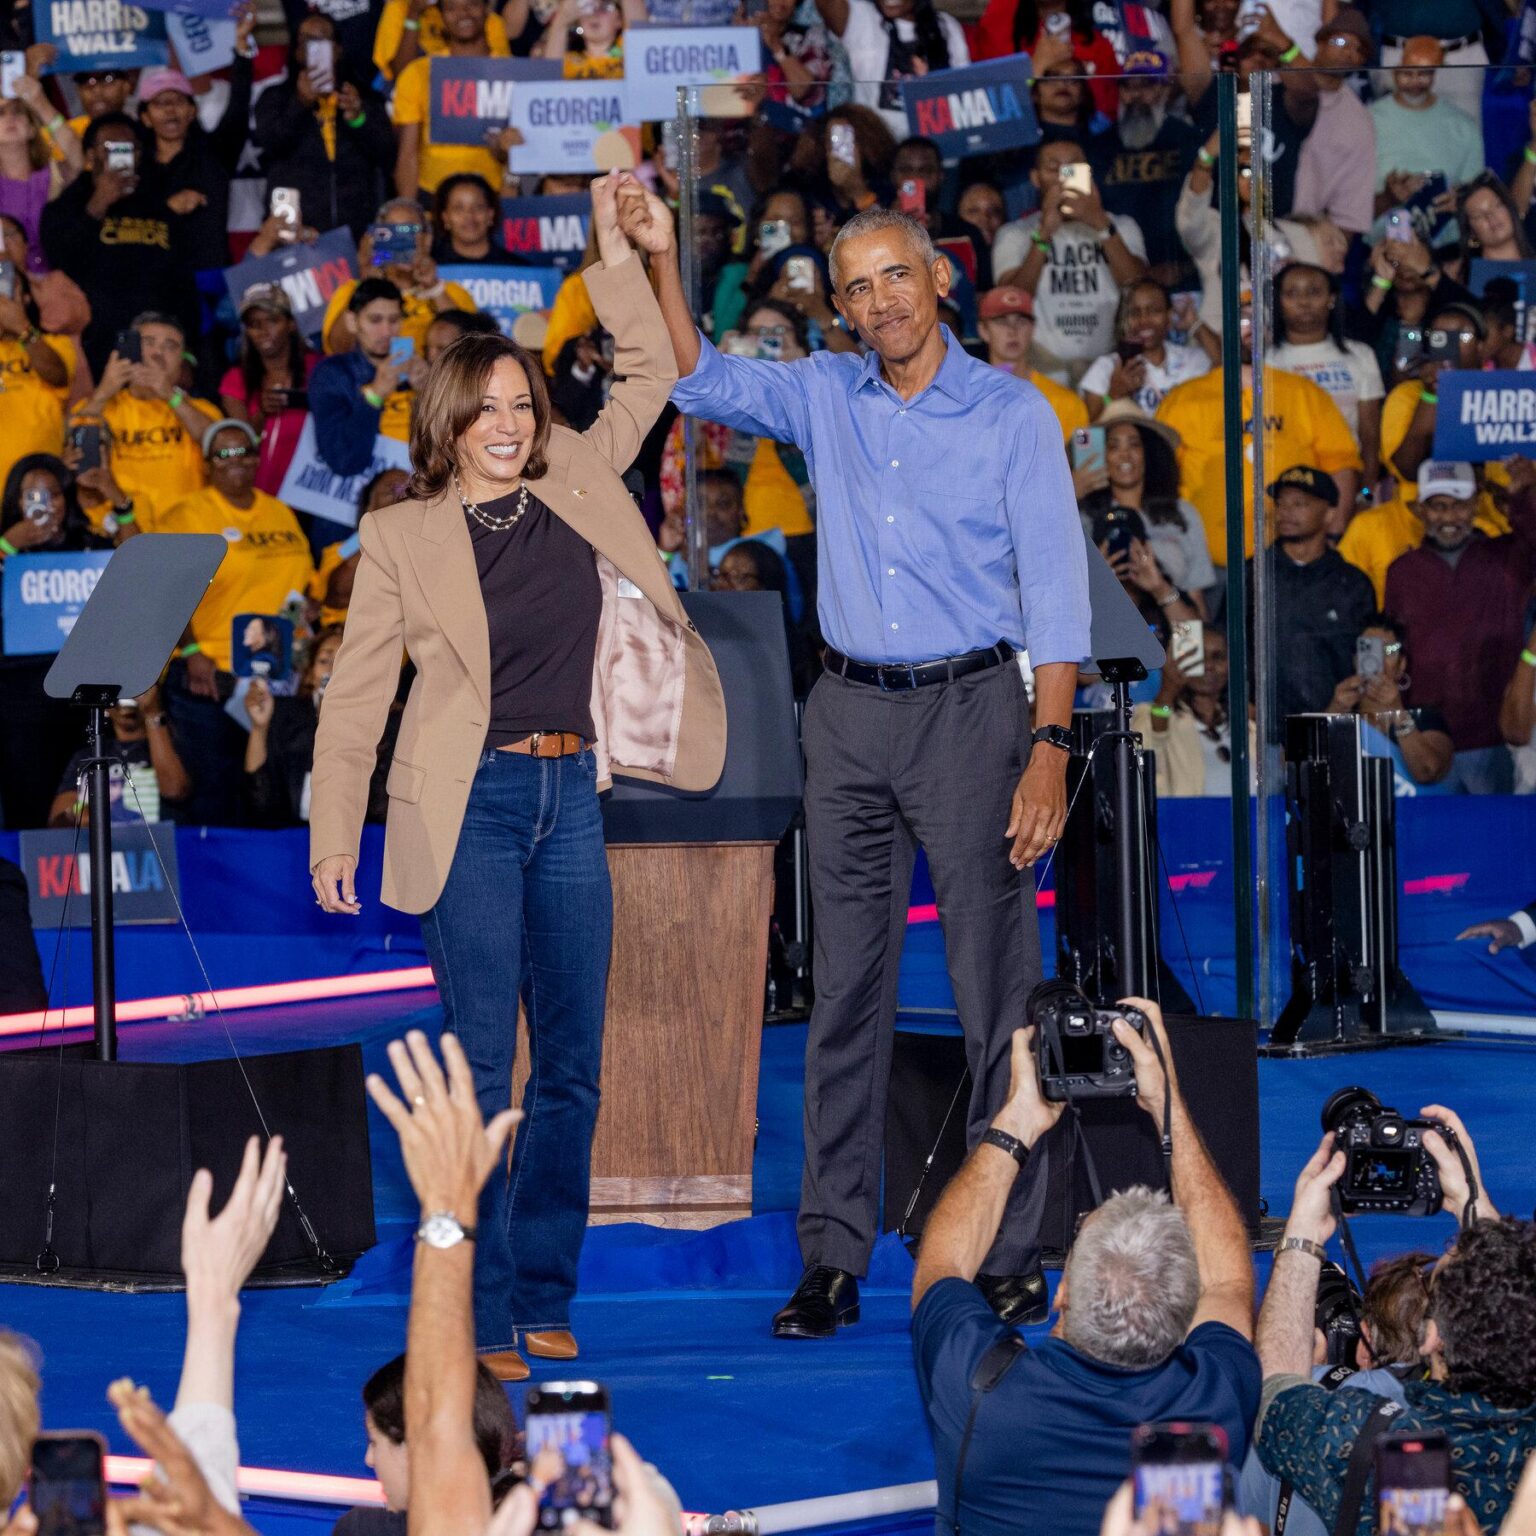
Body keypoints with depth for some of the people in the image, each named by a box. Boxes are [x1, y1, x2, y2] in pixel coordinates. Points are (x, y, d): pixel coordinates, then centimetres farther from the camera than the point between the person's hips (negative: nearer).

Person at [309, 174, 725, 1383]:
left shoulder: (578, 492, 9)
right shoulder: (403, 536, -1)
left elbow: (649, 378, 18)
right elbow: (357, 693, 1)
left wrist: (617, 253, 8)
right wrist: (334, 833, -2)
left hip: (569, 800, 5)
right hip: (470, 805, -5)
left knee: (573, 1069, 7)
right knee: (480, 1068, -6)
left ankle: (544, 1301, 16)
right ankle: (477, 1319, -3)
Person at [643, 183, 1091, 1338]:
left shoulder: (1013, 415, -2)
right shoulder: (827, 398, 10)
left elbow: (1055, 592, -5)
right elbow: (703, 383, 7)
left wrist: (1049, 749, -13)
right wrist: (662, 263, -7)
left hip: (969, 708, -4)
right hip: (850, 713, 4)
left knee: (994, 990, -3)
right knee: (846, 990, 5)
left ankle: (1010, 1255, 2)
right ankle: (834, 1260, 8)